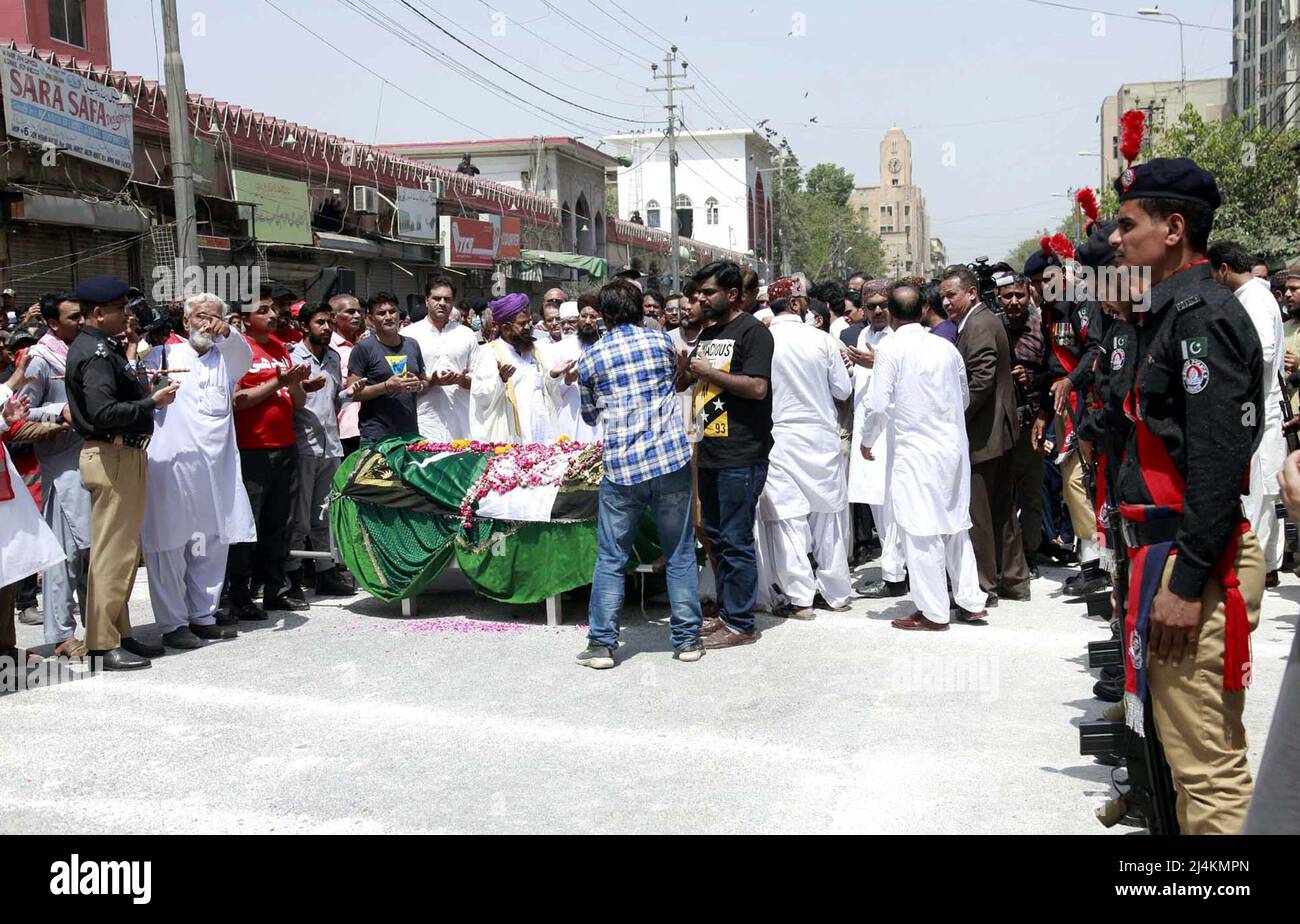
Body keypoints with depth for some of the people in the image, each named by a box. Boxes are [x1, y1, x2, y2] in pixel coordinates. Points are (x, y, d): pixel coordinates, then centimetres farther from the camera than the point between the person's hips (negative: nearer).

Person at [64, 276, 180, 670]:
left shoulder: (101, 347, 16)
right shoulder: (97, 353, -16)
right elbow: (104, 413, -25)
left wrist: (135, 378, 9)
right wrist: (152, 402, -18)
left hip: (122, 455, 11)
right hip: (112, 456, -11)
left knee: (122, 549, 15)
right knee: (112, 552, -6)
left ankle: (119, 633, 23)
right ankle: (103, 645, -1)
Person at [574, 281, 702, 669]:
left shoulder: (590, 358, 5)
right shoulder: (660, 340, 5)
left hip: (620, 466, 0)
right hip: (671, 459, 1)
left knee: (610, 558, 8)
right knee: (680, 553, 10)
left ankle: (602, 643, 10)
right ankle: (687, 638, 15)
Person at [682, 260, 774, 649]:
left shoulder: (752, 331, -8)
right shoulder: (708, 333, 18)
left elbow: (757, 387, -20)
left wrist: (710, 372, -13)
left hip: (741, 455, -9)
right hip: (710, 452, 9)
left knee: (736, 541, -4)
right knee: (716, 536, 15)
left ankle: (740, 624, 5)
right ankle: (726, 613, 26)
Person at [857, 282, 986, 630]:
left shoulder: (890, 348, -10)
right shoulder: (947, 347, 7)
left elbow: (879, 403, -12)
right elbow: (964, 396, 17)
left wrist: (866, 439, 3)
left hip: (914, 451, -6)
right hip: (953, 446, 6)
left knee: (920, 531, 0)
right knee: (955, 524, 16)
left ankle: (933, 612, 5)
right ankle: (971, 601, 21)